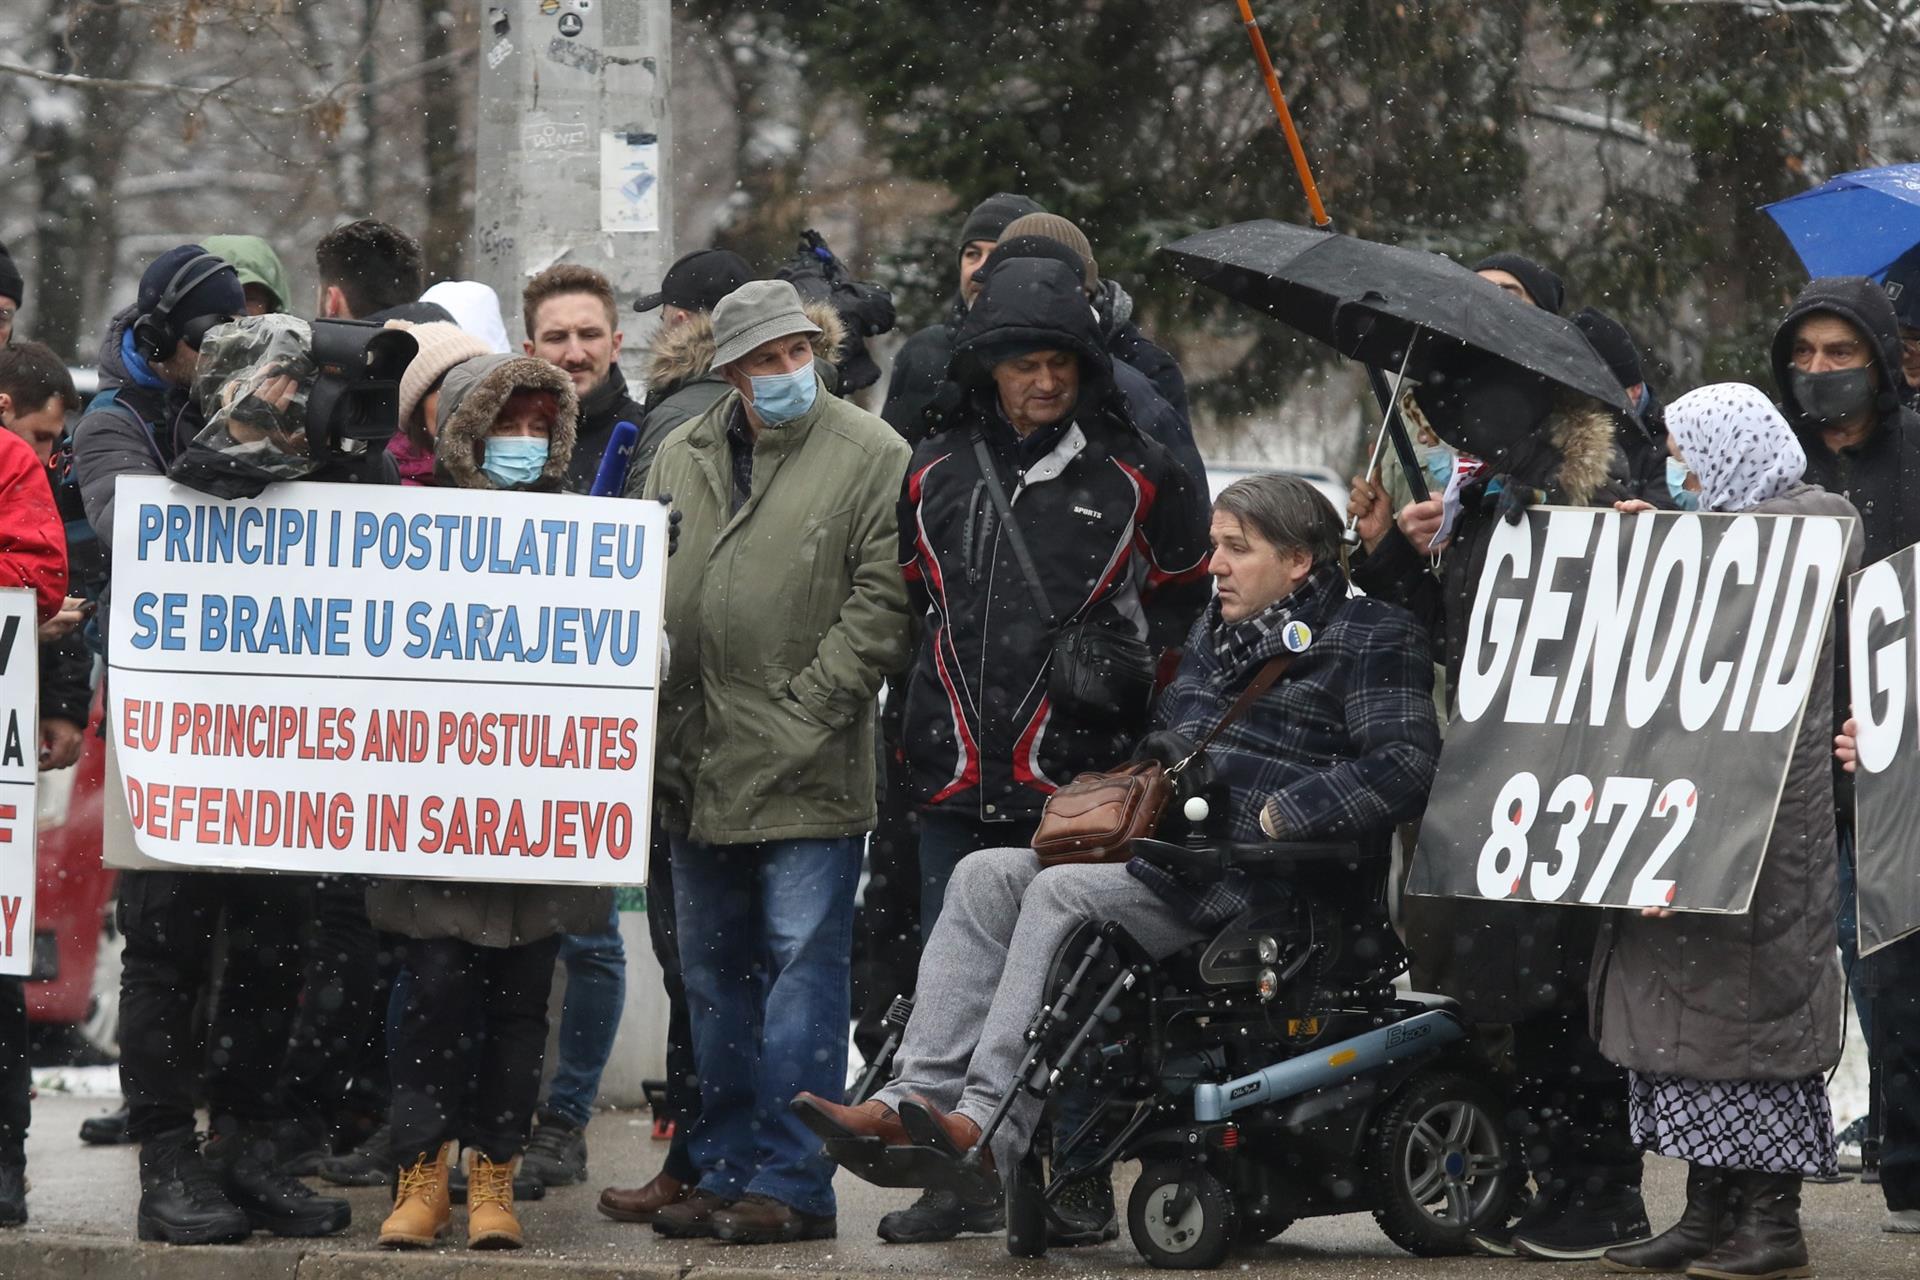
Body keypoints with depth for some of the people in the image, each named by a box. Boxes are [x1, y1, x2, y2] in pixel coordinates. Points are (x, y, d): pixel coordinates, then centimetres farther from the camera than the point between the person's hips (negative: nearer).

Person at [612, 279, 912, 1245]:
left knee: (803, 972, -6)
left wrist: (803, 712, -13)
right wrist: (656, 730, 8)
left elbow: (882, 606, -8)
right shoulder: (680, 458, 13)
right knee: (715, 978, 12)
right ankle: (727, 1170, 20)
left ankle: (793, 1183, -3)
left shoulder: (870, 458, -4)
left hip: (806, 776, -6)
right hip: (699, 769, 6)